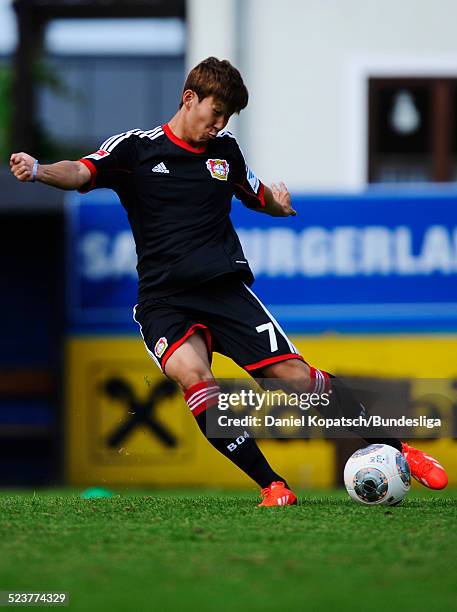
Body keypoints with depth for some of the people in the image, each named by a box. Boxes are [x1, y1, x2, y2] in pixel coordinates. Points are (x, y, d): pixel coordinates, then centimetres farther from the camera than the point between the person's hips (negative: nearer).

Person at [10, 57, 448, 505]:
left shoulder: (225, 150, 15)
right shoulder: (136, 148, 2)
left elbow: (257, 197, 32)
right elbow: (81, 173, -14)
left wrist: (278, 203, 9)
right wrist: (37, 171, -35)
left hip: (226, 287, 3)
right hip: (163, 300, -2)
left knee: (292, 374, -9)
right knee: (192, 375, -30)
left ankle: (396, 450, 6)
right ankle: (271, 485, -25)